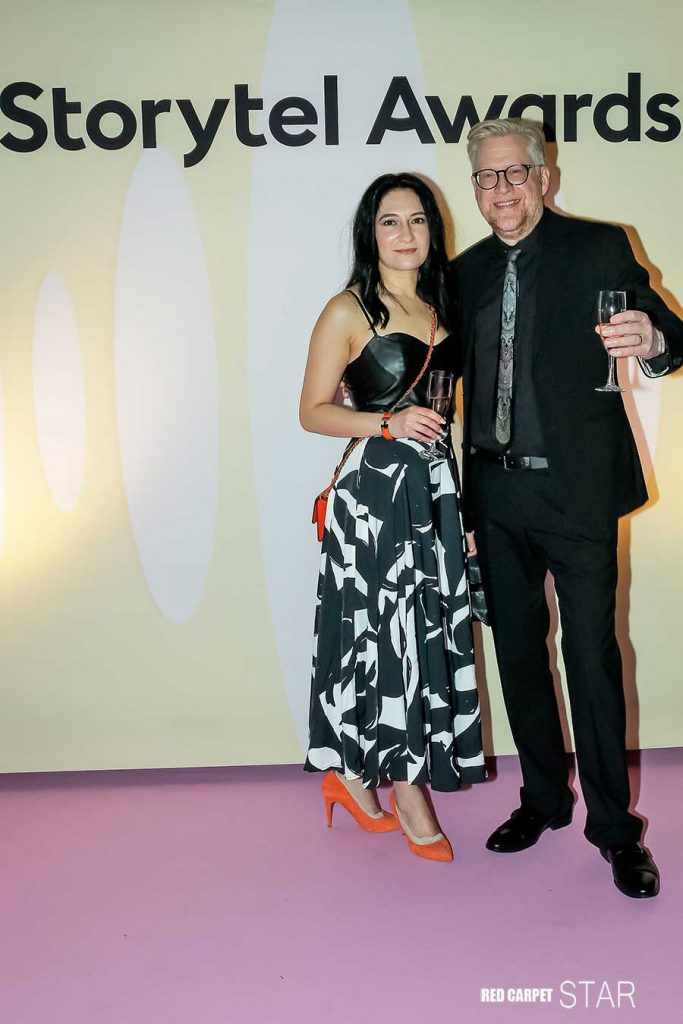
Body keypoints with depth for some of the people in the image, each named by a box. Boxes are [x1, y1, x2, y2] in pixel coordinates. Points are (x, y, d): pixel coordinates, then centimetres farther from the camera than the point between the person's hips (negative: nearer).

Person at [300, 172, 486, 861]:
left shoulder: (440, 308, 15)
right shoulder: (348, 311, -3)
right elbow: (313, 411, -4)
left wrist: (467, 507, 15)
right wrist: (389, 423, -18)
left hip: (436, 487, 7)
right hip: (375, 490, -6)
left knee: (428, 633, 8)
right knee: (389, 632, -1)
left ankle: (352, 774, 25)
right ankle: (408, 793, 16)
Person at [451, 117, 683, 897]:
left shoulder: (599, 248, -1)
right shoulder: (467, 271, 12)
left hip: (576, 488, -4)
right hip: (497, 491, 5)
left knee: (592, 655, -1)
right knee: (517, 650, 13)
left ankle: (613, 824, 17)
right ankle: (544, 798, 31)